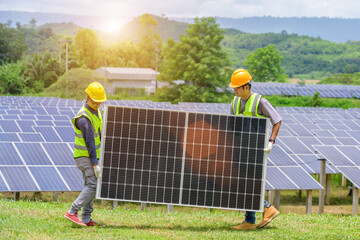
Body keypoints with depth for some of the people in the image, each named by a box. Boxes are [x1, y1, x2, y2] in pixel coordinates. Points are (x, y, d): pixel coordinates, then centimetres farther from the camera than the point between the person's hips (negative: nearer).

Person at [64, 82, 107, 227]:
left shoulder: (96, 112, 10)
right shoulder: (84, 118, -21)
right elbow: (89, 142, -23)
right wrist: (95, 164, -23)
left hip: (92, 156, 9)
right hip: (84, 157, -9)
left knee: (90, 186, 9)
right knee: (92, 185, -17)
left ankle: (86, 219, 11)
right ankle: (72, 212, -17)